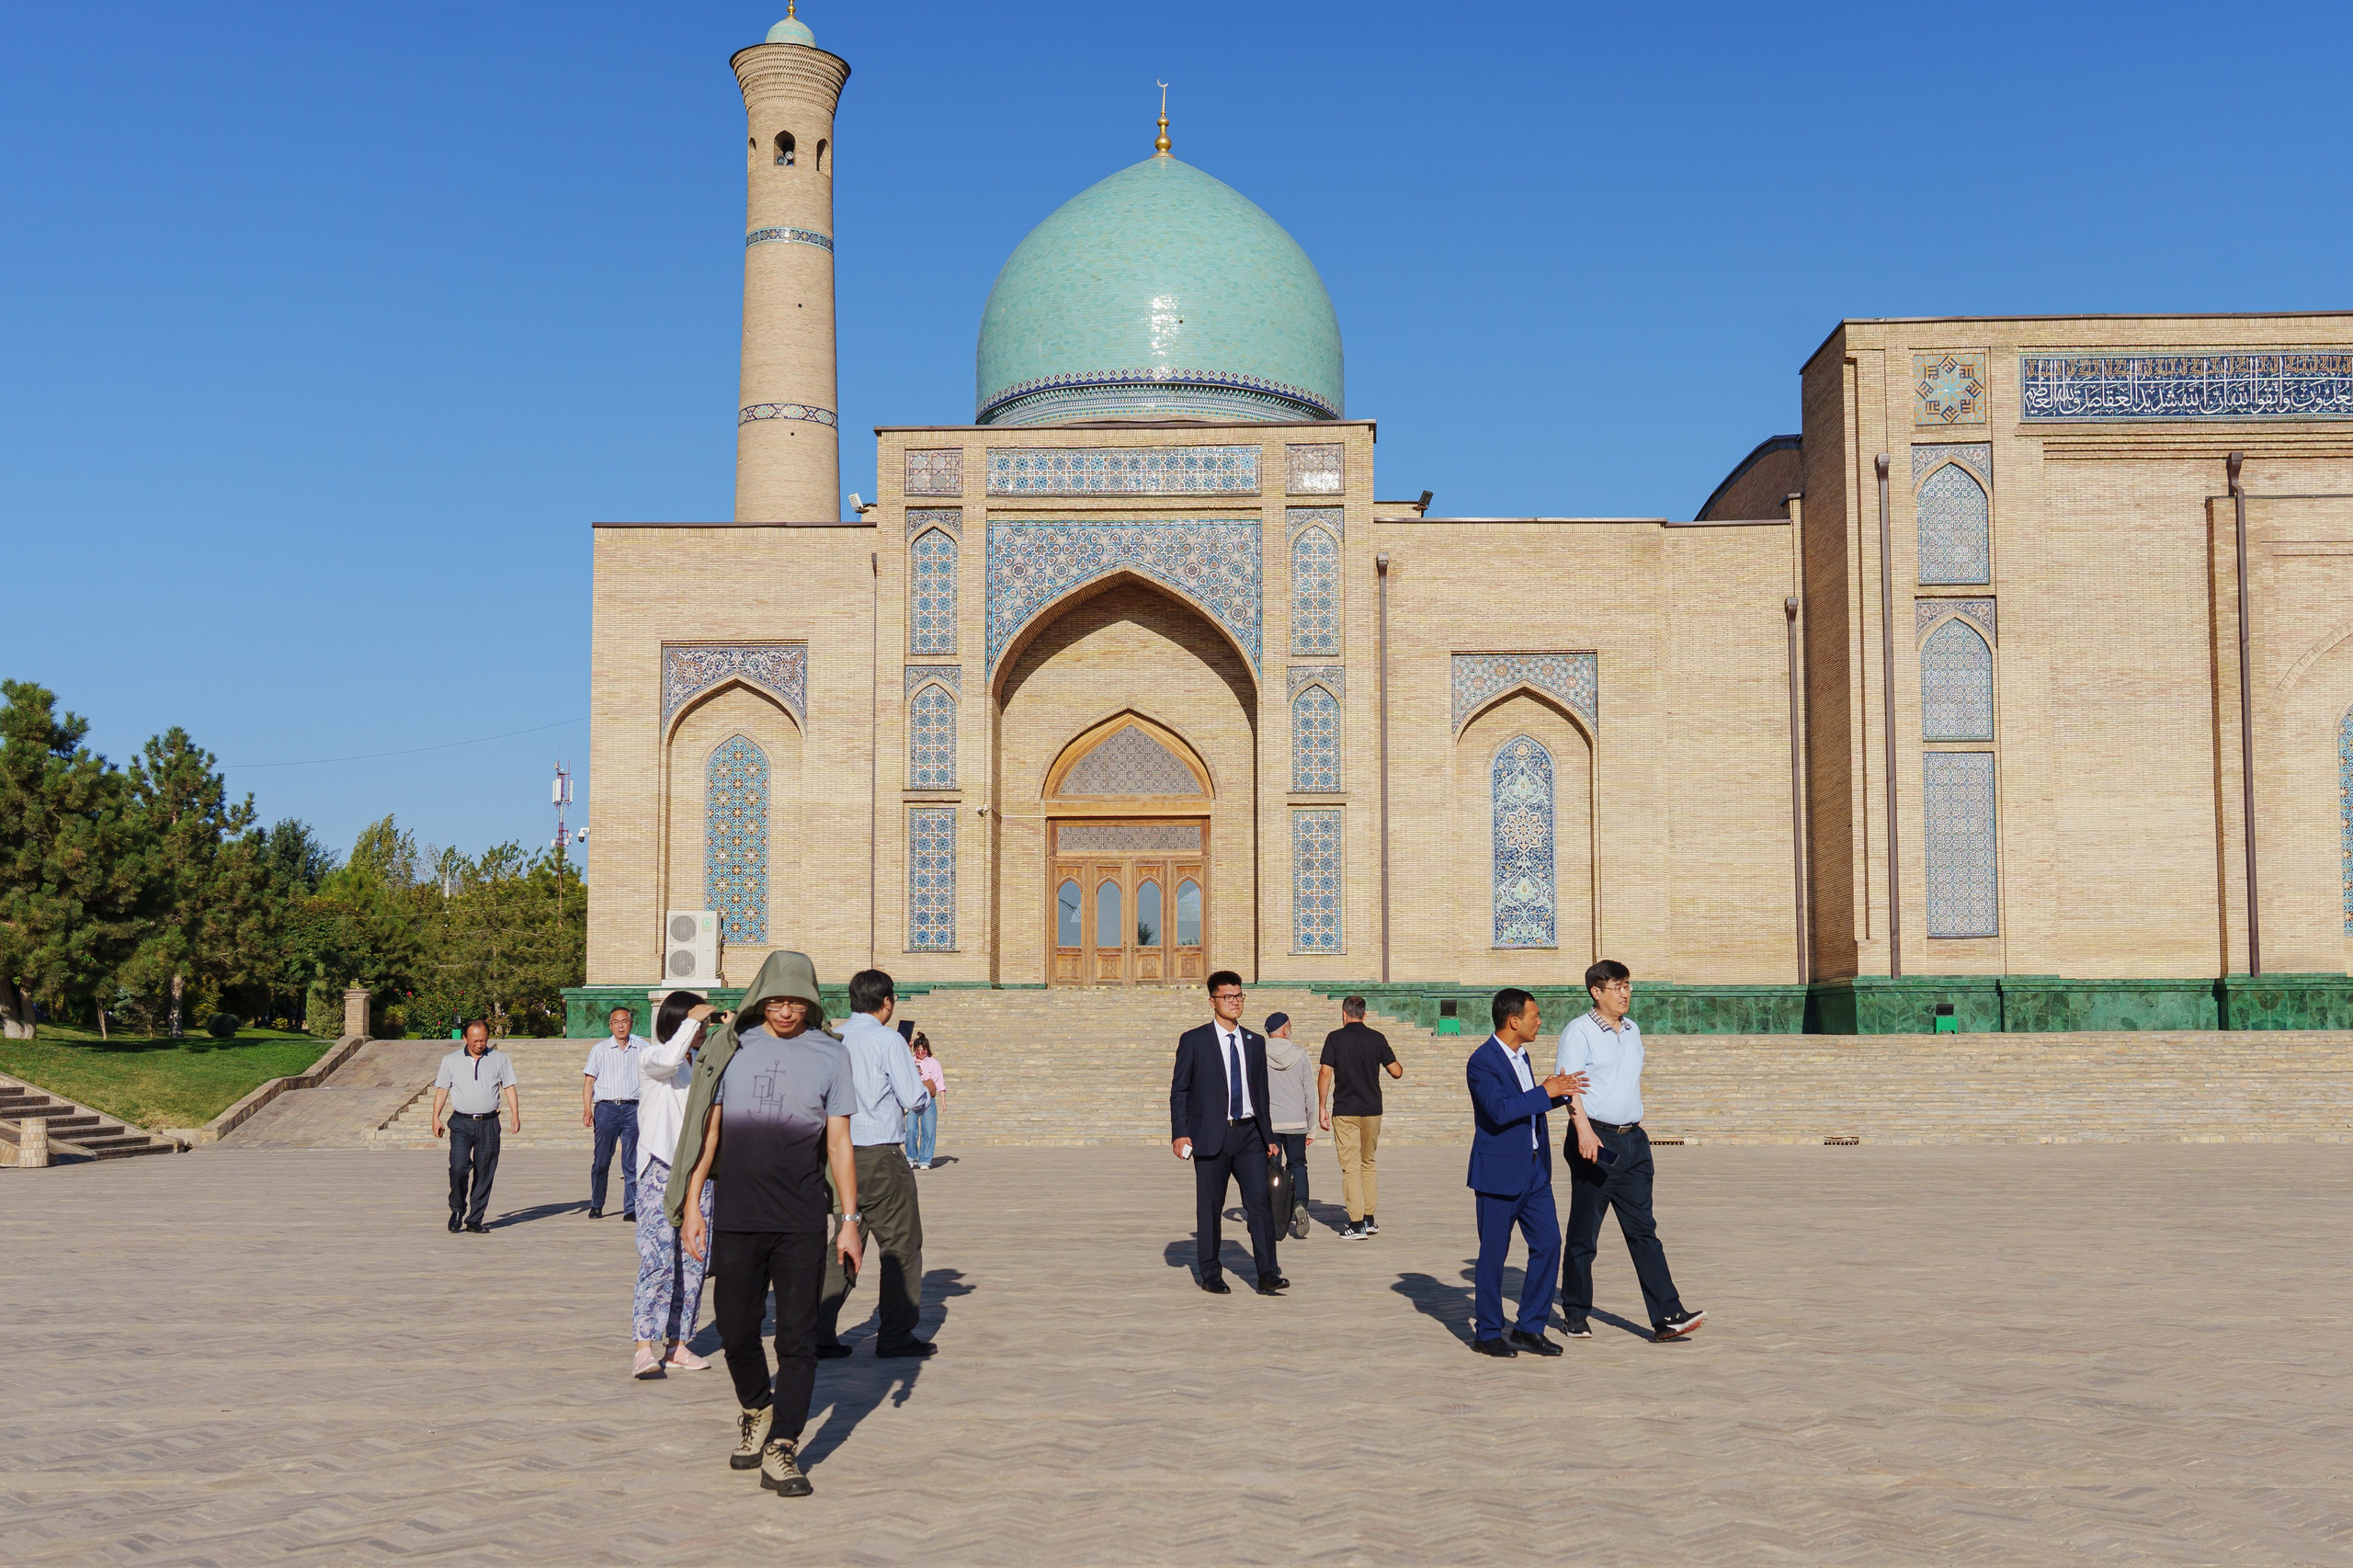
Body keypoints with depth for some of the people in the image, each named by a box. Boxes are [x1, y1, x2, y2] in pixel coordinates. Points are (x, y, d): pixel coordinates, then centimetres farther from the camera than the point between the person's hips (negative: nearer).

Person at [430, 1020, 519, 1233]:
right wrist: (436, 1118, 0)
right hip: (461, 1123, -1)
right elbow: (442, 1090, 9)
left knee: (484, 1174, 2)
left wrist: (515, 1115, -2)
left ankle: (475, 1219, 10)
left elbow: (509, 1087, 9)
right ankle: (457, 1210, 6)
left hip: (488, 1124, 1)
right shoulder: (451, 1061, 8)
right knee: (458, 1167, -16)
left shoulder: (500, 1060, 9)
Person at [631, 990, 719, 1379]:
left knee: (692, 1261, 5)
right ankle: (645, 1348, -19)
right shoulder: (651, 1059, -2)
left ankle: (677, 1345, 10)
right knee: (658, 1257, -16)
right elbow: (668, 1060, -26)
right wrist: (692, 1020, -18)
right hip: (660, 1168, -6)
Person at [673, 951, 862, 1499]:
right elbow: (709, 1128, 7)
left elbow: (839, 1142, 6)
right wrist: (691, 1203, 2)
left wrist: (850, 1219, 2)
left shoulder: (830, 1056, 4)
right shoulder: (732, 1048, 5)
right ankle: (755, 1411, 33)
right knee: (735, 1329, 7)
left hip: (802, 1225, -1)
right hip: (735, 1218, 1)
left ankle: (781, 1450, 2)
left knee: (798, 1338, -3)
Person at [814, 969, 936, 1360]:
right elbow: (913, 1099, -10)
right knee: (901, 1244, 5)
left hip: (841, 1152, 6)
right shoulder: (888, 1041, -10)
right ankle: (896, 1336, 8)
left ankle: (820, 1332, 7)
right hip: (881, 1154, -6)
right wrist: (928, 1087, 11)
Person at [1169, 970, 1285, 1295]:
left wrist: (1268, 1135, 16)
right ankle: (1211, 1274, 16)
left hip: (1249, 1134, 3)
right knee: (1210, 1207, 4)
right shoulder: (1193, 1041, 1)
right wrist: (1180, 1133, -10)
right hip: (1210, 1136, -3)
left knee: (1260, 1201, -8)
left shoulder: (1255, 1042, 14)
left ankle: (1267, 1275, -8)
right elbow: (1179, 1091, 0)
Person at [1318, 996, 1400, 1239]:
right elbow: (1396, 1072, 2)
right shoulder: (1377, 1038, 2)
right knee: (1368, 1164, 17)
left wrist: (1322, 1107, -2)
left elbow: (1325, 1073, -8)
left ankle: (1356, 1224, -7)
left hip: (1345, 1110, -3)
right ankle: (1369, 1220, 18)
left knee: (1350, 1167, -1)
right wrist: (1399, 1067, 26)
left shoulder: (1335, 1038, -4)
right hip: (1372, 1110, 3)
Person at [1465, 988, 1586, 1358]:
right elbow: (1500, 1109, -28)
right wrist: (1546, 1092, -24)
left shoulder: (1520, 1056, 12)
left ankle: (1529, 1328, 13)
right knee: (1493, 1255, 2)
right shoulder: (1482, 1062, -16)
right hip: (1499, 1173, -8)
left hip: (1534, 1171, 8)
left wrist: (1560, 1092, 11)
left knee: (1548, 1245, 3)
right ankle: (1487, 1333, 14)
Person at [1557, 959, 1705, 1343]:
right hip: (1596, 1141, -6)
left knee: (1643, 1230, 1)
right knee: (1584, 1233, 4)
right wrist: (1584, 1130, -26)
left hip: (1632, 1140, 6)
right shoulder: (1579, 1030, -6)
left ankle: (1667, 1317, -4)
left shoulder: (1632, 1030, 16)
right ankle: (1576, 1315, 16)